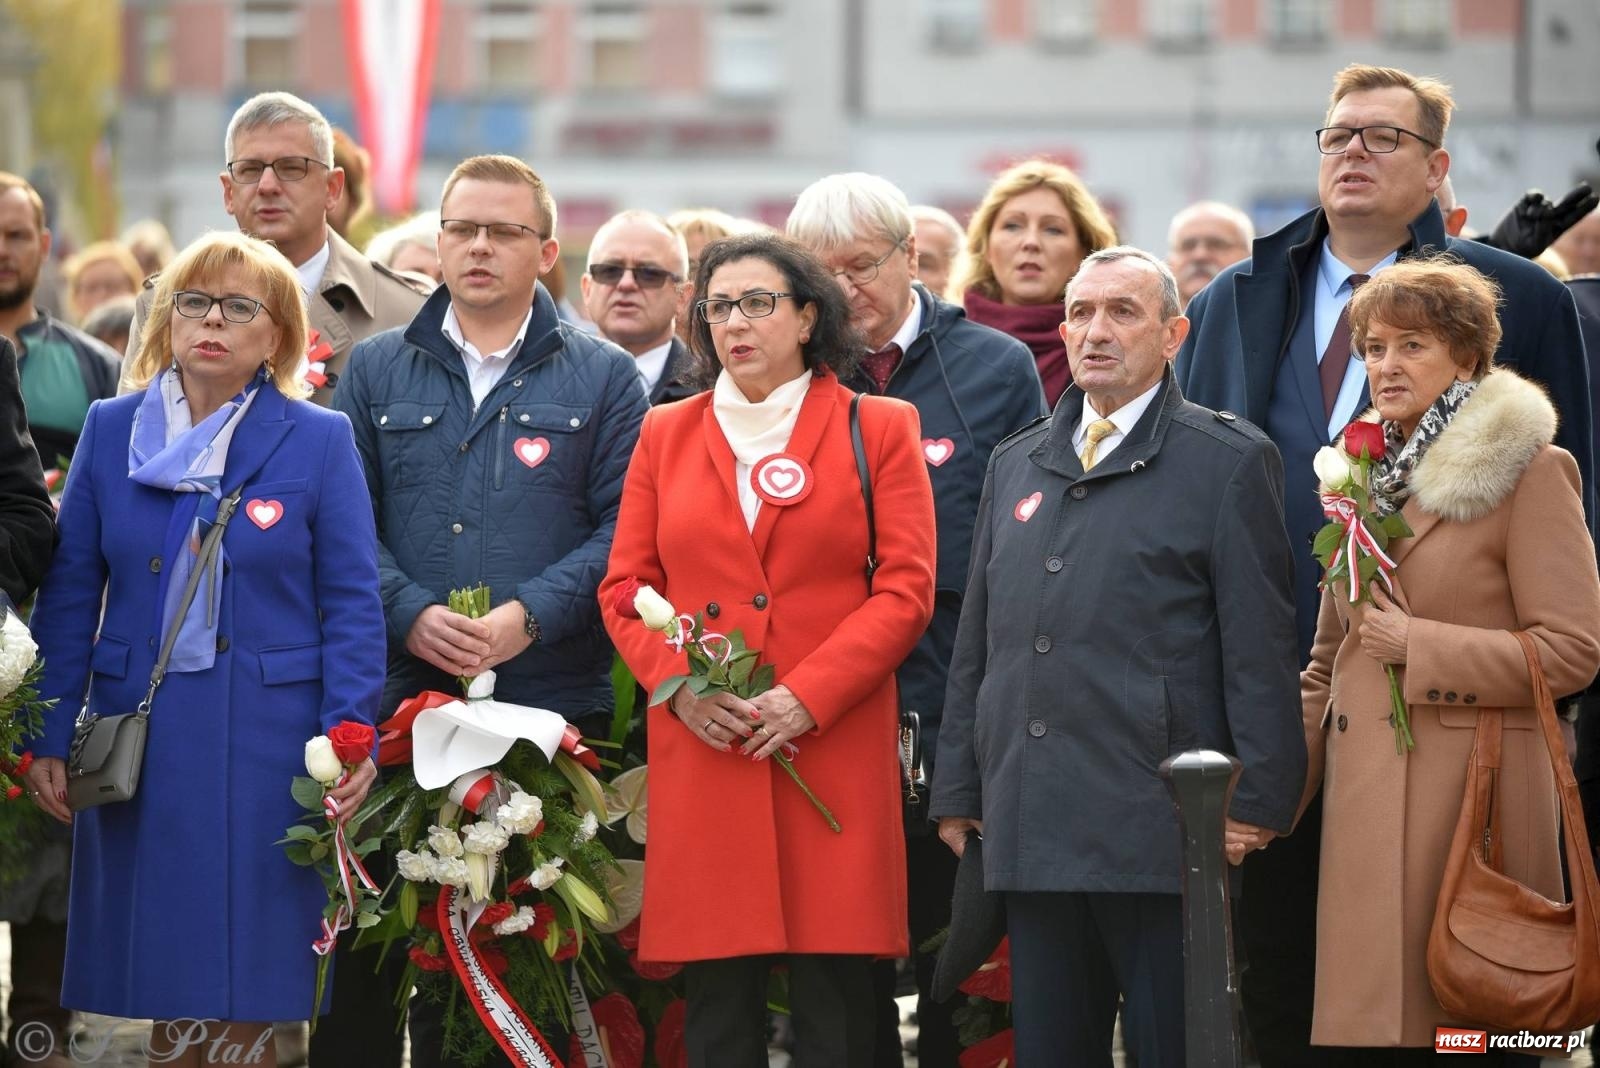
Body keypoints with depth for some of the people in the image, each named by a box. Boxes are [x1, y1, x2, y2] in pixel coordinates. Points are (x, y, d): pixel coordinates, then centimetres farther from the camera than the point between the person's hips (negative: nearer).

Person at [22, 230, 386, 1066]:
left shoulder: (319, 441, 1)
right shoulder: (111, 432, 7)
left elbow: (351, 605, -1)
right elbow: (69, 595, 6)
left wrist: (350, 736, -11)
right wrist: (48, 737, 0)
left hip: (266, 739, -2)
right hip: (137, 737, 2)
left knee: (248, 988, 0)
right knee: (157, 968, 5)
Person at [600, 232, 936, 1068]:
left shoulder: (879, 430, 7)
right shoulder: (667, 435, 15)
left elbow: (905, 591, 0)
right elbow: (624, 586, 12)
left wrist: (807, 695, -12)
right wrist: (677, 683, -7)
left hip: (832, 743, -2)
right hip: (700, 751, 2)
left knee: (834, 999, -4)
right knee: (717, 999, 0)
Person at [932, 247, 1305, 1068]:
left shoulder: (1229, 462, 0)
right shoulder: (1016, 464, 18)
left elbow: (1259, 650, -5)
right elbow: (976, 640, 20)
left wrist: (1256, 799, -10)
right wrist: (957, 789, 15)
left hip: (1160, 834, -5)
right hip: (1033, 830, 6)